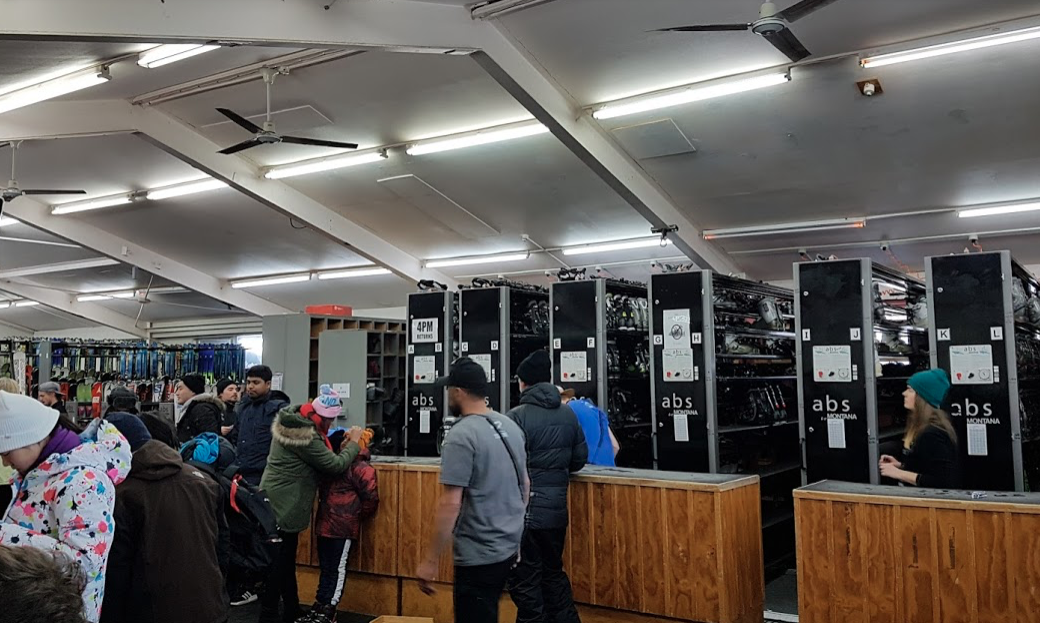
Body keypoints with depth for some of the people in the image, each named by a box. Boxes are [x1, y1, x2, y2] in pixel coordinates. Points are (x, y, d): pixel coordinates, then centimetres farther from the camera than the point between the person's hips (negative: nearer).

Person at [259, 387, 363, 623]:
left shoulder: (295, 421, 3)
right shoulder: (304, 435, -26)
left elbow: (321, 454, 12)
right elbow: (335, 465, -19)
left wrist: (344, 443, 0)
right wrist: (354, 443, -6)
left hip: (280, 503, 10)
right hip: (284, 506, -10)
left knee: (286, 559, 18)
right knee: (279, 561, 0)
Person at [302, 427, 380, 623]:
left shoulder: (360, 467, -8)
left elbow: (371, 498, -10)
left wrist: (355, 517, 1)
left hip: (343, 528, -7)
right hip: (325, 525, 7)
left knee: (336, 569, 1)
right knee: (325, 568, 13)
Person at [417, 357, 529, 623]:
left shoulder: (461, 436, -19)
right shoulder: (510, 426, 6)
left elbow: (450, 504, -21)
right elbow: (525, 485, 14)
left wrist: (430, 561, -15)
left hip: (479, 556, -8)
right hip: (508, 547, 8)